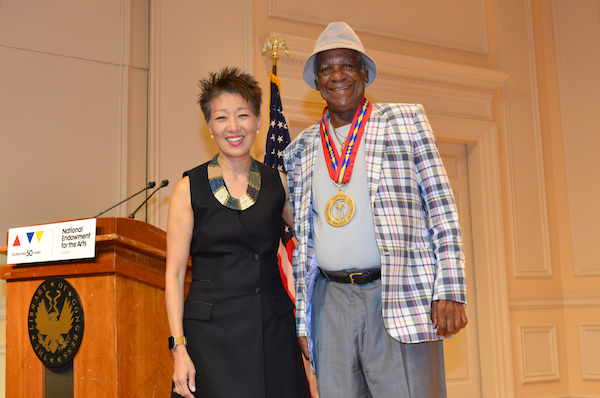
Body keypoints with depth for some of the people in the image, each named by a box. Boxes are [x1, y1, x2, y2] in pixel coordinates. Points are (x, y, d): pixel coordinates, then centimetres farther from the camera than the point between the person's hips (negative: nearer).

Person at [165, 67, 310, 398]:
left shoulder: (278, 184, 6)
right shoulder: (190, 188, 0)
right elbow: (174, 275, -2)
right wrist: (179, 347, -8)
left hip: (274, 330, 3)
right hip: (212, 332, -2)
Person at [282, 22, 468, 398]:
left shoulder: (404, 120, 5)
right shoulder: (302, 149, 13)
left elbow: (442, 208, 0)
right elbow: (303, 240, 15)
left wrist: (450, 292, -9)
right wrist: (303, 320, 12)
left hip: (399, 297, -3)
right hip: (332, 300, 3)